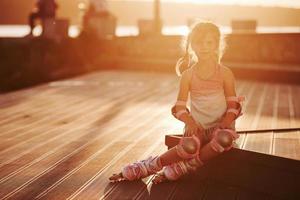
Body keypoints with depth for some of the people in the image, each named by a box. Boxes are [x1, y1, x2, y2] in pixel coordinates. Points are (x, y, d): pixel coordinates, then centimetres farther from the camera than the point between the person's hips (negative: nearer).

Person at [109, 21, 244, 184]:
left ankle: (175, 170, -24)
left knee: (225, 138, -37)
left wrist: (226, 122, -19)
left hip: (220, 127, 1)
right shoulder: (188, 75, 3)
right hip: (197, 127, -1)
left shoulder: (225, 73, 2)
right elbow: (179, 106, 0)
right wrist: (189, 121, -20)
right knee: (189, 146, -36)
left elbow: (233, 105, 1)